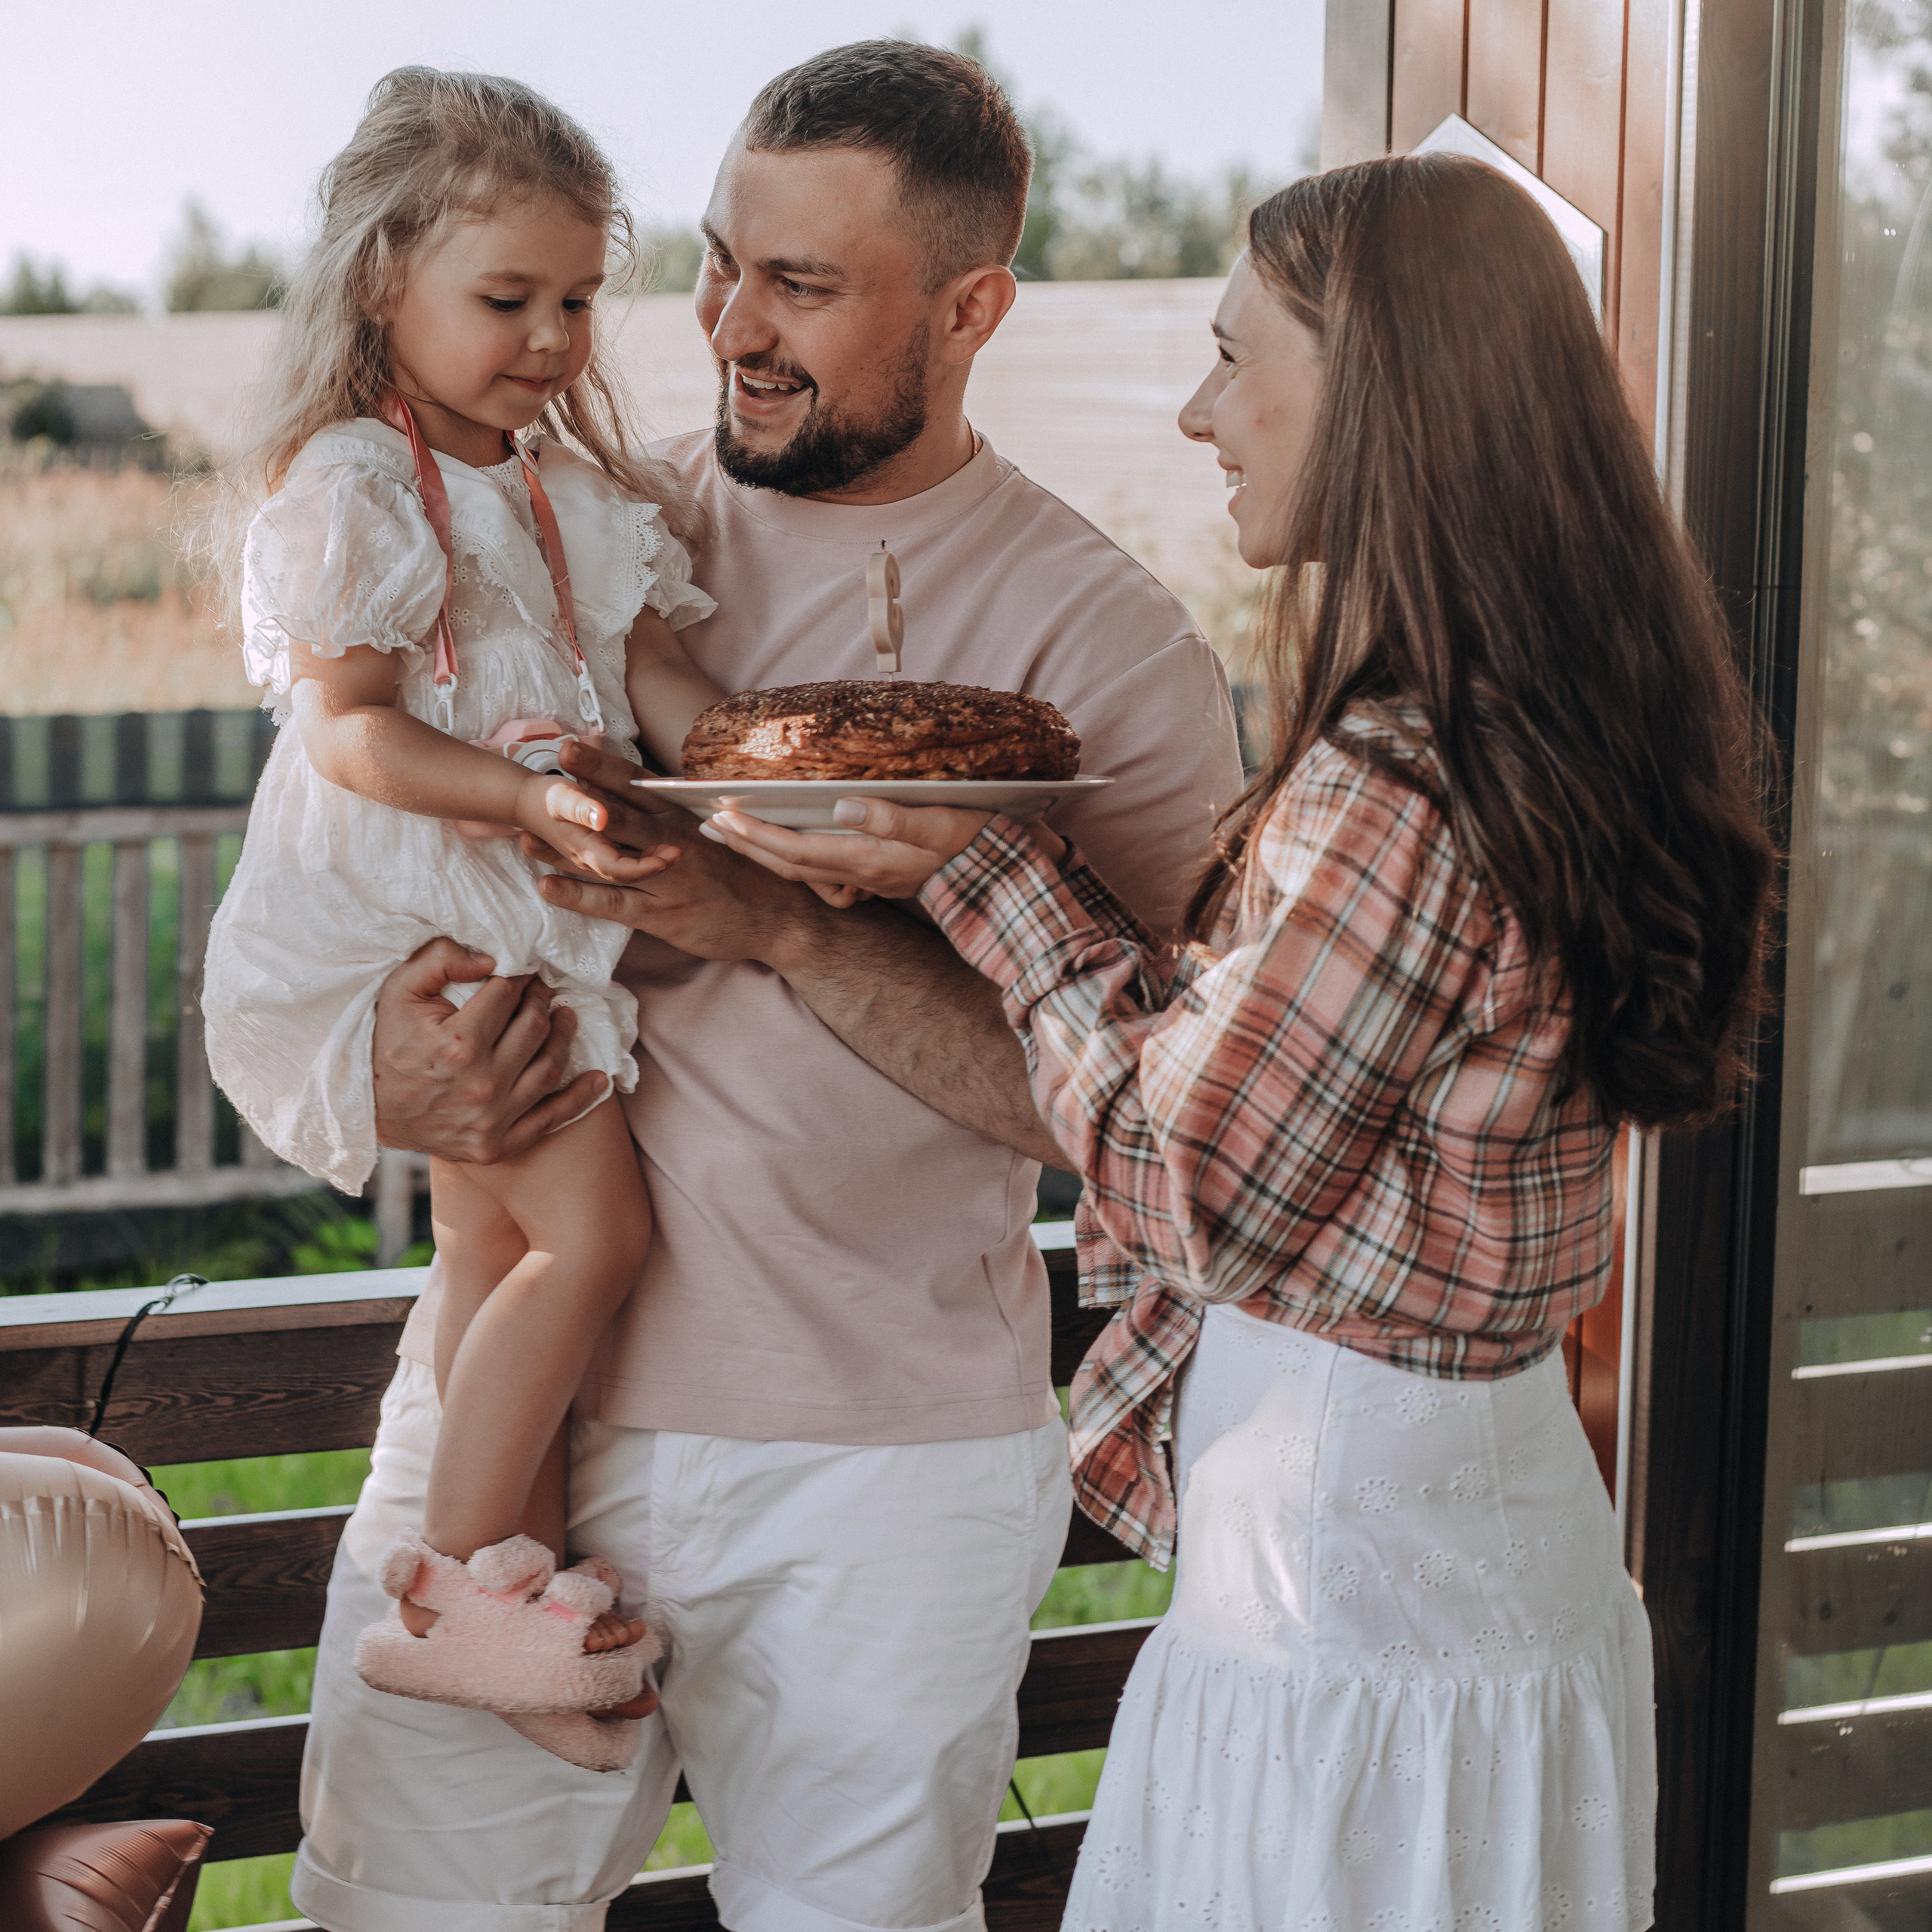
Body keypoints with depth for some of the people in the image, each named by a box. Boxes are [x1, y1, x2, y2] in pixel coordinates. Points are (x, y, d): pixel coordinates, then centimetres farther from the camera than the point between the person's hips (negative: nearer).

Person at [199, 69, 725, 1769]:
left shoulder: (581, 493, 13)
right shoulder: (348, 487, -11)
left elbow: (651, 669, 9)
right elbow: (348, 732, -17)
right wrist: (533, 800, -30)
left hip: (538, 922, 8)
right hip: (405, 918, -8)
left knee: (502, 1251, 14)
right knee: (594, 1229, -15)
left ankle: (518, 1580, 23)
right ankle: (447, 1590, -6)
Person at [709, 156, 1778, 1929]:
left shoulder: (1390, 794, -24)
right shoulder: (1540, 742, 6)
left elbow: (1189, 1191, -14)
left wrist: (985, 876, -6)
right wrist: (1004, 864, 13)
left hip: (1352, 1605, -9)